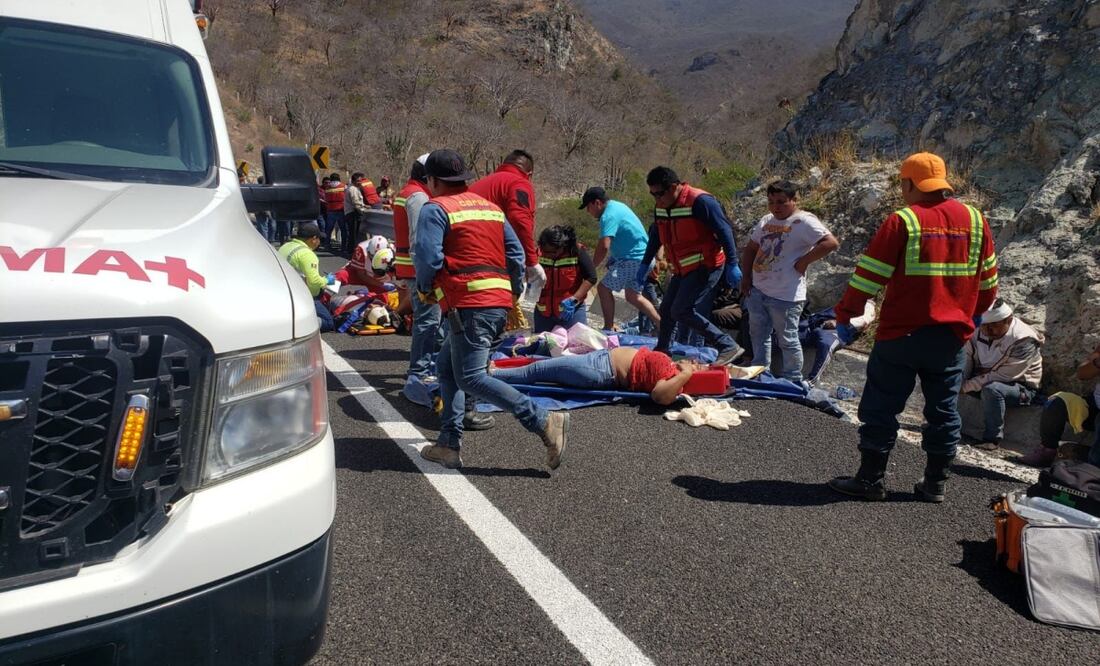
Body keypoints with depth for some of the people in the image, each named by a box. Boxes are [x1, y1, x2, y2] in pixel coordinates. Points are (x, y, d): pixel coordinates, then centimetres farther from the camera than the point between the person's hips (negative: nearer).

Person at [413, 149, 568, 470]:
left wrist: (425, 289, 6)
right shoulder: (490, 207, 20)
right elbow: (516, 254, 17)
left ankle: (545, 421, -16)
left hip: (468, 304, -9)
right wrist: (514, 294, 24)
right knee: (447, 365, 18)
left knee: (471, 377, -8)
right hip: (499, 302, 9)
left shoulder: (435, 209, -2)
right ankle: (449, 444, 15)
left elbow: (428, 257, -13)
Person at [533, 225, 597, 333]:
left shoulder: (576, 252, -11)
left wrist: (574, 299, -17)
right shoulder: (539, 253, -3)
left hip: (571, 310, -3)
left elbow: (591, 278, -10)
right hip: (543, 312, 3)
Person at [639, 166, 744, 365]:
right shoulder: (661, 207, 6)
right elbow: (655, 236, 20)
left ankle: (728, 347, -14)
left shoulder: (700, 201, -19)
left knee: (682, 311, -18)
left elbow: (724, 231, -19)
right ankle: (661, 351, 33)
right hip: (682, 270, 9)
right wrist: (644, 265, 20)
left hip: (705, 267, -9)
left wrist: (731, 265, -21)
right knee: (667, 310, 14)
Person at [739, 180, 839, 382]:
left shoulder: (804, 221, -12)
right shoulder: (766, 220, 13)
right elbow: (750, 249, 21)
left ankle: (792, 382, 15)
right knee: (758, 335, 17)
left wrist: (804, 261, -19)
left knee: (787, 341, 2)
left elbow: (831, 243, -22)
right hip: (757, 290, 8)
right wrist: (746, 277, 11)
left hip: (785, 296, -8)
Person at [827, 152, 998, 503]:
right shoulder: (974, 220, 4)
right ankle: (935, 484, 20)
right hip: (952, 336, 5)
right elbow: (987, 279, 14)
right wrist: (975, 313, 29)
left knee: (881, 408, 4)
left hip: (902, 334, -4)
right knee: (943, 411, 13)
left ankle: (871, 480, 9)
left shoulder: (902, 221, -10)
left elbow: (868, 275, -10)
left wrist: (845, 315, 0)